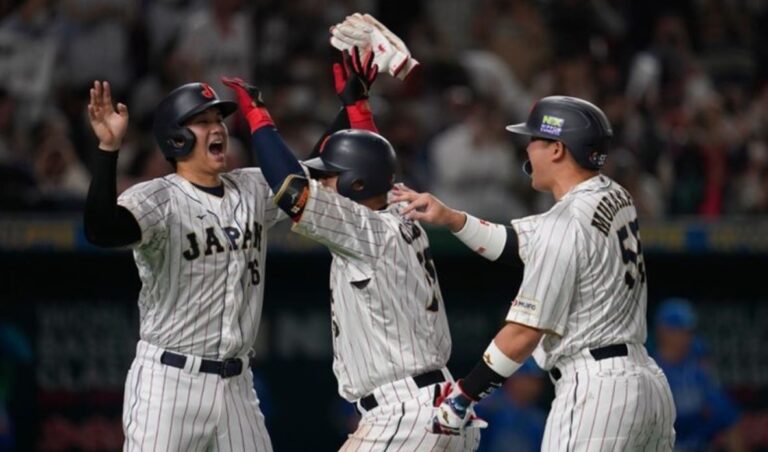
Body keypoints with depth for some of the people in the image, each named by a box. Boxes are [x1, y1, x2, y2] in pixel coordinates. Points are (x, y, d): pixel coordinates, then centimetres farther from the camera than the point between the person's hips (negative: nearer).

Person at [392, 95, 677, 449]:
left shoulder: (566, 224, -14)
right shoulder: (613, 198, 12)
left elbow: (524, 332, -13)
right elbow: (516, 244, 20)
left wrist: (464, 395, -6)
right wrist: (449, 218, 12)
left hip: (595, 390, -10)